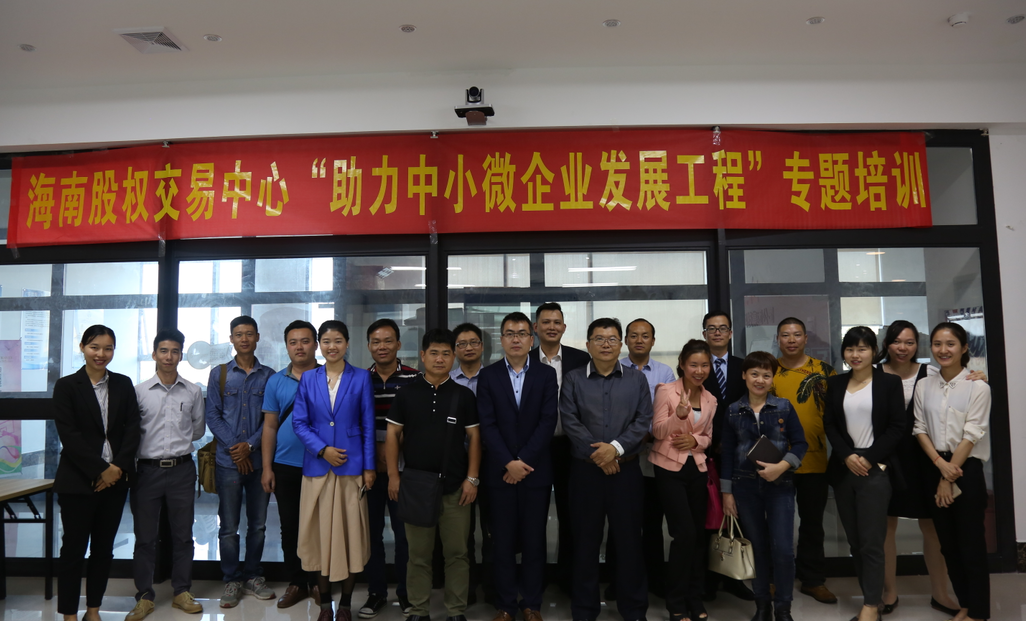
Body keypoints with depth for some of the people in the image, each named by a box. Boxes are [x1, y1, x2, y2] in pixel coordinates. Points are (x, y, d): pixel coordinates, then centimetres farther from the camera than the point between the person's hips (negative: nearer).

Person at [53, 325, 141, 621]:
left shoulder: (123, 384, 7)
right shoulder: (66, 386, -2)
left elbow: (132, 428, 3)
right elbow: (68, 435, -9)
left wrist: (118, 467, -10)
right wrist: (101, 469, -13)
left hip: (115, 478, 3)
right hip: (78, 481, -3)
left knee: (104, 548, 10)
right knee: (74, 548, 4)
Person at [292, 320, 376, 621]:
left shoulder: (361, 378, 1)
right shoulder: (308, 378, 5)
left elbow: (368, 425, 1)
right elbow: (299, 422, 3)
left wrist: (369, 467, -3)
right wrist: (322, 449, -11)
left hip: (351, 466, -1)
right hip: (317, 467, 2)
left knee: (350, 534, 4)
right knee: (320, 534, 7)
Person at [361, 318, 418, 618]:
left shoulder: (414, 379, -2)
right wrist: (376, 450, 0)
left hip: (402, 469, -2)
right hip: (367, 468, 2)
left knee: (404, 531, 5)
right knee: (371, 531, 9)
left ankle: (405, 591, 21)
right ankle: (376, 592, 24)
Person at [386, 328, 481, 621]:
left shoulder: (464, 395, 3)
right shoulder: (406, 393, 3)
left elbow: (474, 437, 3)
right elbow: (393, 434, 5)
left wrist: (472, 478, -3)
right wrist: (393, 475, -2)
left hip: (455, 486, 0)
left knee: (457, 552, 6)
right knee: (418, 553, 9)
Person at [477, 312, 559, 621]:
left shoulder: (546, 374, 3)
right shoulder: (488, 375, 3)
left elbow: (548, 421, -5)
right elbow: (487, 424, -4)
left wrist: (524, 461, -12)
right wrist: (508, 463, -12)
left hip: (536, 470, 0)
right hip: (499, 471, 0)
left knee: (534, 539, 7)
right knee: (503, 540, 6)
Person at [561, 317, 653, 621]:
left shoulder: (637, 379, 8)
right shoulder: (572, 379, 4)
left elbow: (643, 420, -1)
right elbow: (570, 421, -4)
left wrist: (616, 447, -14)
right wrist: (596, 453, -13)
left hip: (626, 469, 1)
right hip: (585, 470, 0)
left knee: (629, 539, 6)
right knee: (586, 540, 6)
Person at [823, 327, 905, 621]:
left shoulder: (890, 382, 0)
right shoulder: (835, 383, 9)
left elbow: (897, 427, -4)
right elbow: (829, 425, 7)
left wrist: (869, 458, -12)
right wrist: (847, 456, -8)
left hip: (876, 469, -4)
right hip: (844, 469, 4)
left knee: (871, 540, -5)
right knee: (854, 540, 7)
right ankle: (873, 597, 19)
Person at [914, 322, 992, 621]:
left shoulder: (978, 387, -9)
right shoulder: (924, 386, 5)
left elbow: (971, 435, -11)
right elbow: (920, 428, 5)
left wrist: (950, 478, -11)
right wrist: (940, 463, -11)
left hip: (967, 470, -4)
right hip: (935, 469, 5)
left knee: (971, 543, 2)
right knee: (948, 543, 12)